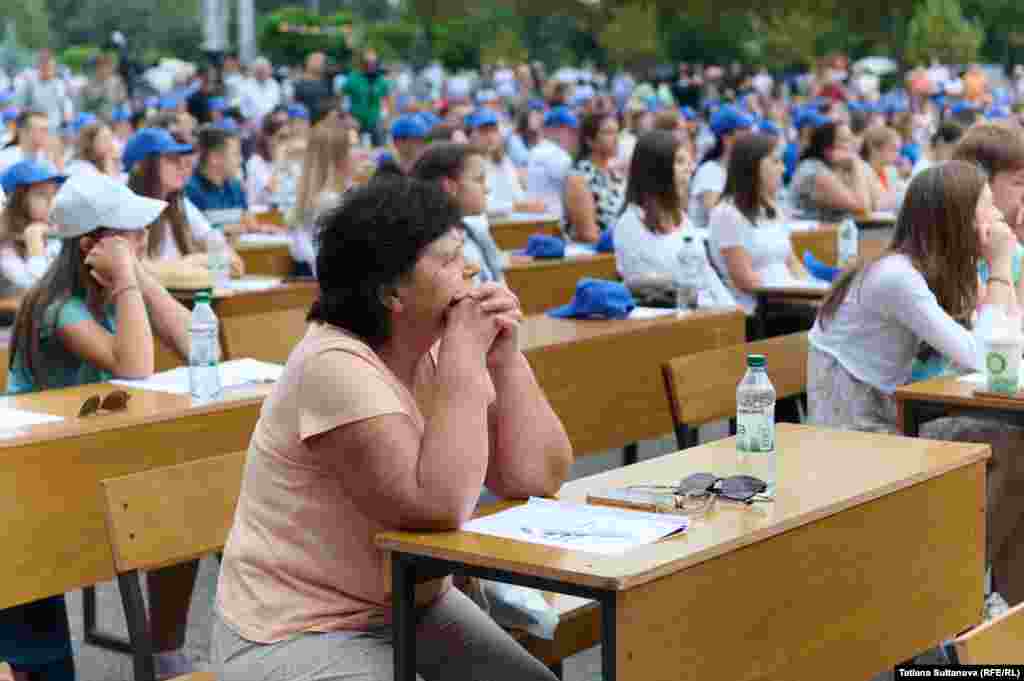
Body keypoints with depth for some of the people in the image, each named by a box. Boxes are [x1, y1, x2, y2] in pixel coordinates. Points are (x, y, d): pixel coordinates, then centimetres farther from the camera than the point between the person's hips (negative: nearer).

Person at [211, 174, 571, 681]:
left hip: (411, 607, 7)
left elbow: (538, 478, -3)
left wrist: (504, 358, -13)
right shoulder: (336, 366, -22)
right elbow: (439, 508, -30)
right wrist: (466, 357, -25)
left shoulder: (437, 348, 0)